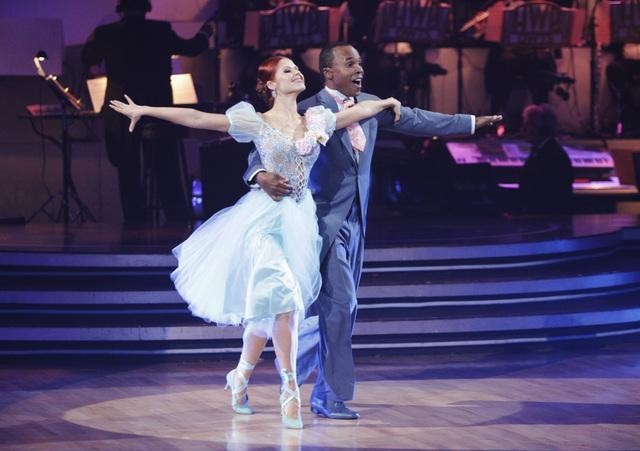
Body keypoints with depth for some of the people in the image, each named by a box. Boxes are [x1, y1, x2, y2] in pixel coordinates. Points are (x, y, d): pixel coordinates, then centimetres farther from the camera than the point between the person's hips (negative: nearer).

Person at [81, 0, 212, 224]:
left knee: (129, 177, 8)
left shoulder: (106, 33, -4)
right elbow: (191, 48, 8)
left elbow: (87, 59, 13)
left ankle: (137, 225, 7)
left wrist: (94, 37, 32)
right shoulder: (160, 31, -6)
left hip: (121, 118, 1)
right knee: (168, 176, 4)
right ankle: (179, 224, 3)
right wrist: (204, 33, 29)